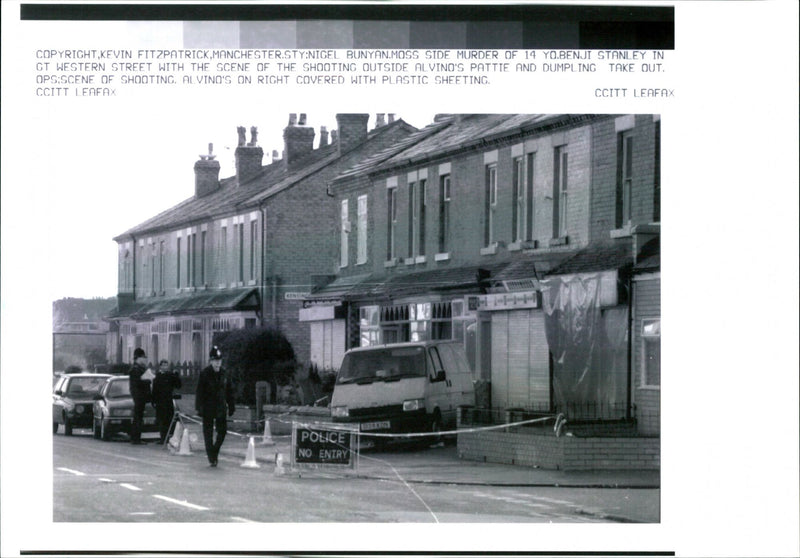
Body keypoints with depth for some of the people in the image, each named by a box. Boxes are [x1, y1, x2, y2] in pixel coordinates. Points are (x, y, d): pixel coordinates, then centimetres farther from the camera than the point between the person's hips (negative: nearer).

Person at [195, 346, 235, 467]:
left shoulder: (223, 374, 6)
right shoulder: (204, 374, -8)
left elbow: (229, 391, 12)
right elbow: (199, 392, -10)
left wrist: (231, 407, 10)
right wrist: (199, 408, -15)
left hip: (221, 408, 4)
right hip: (208, 409, -4)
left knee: (222, 431, 2)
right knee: (208, 433, 1)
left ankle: (214, 452, 23)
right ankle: (211, 458, 8)